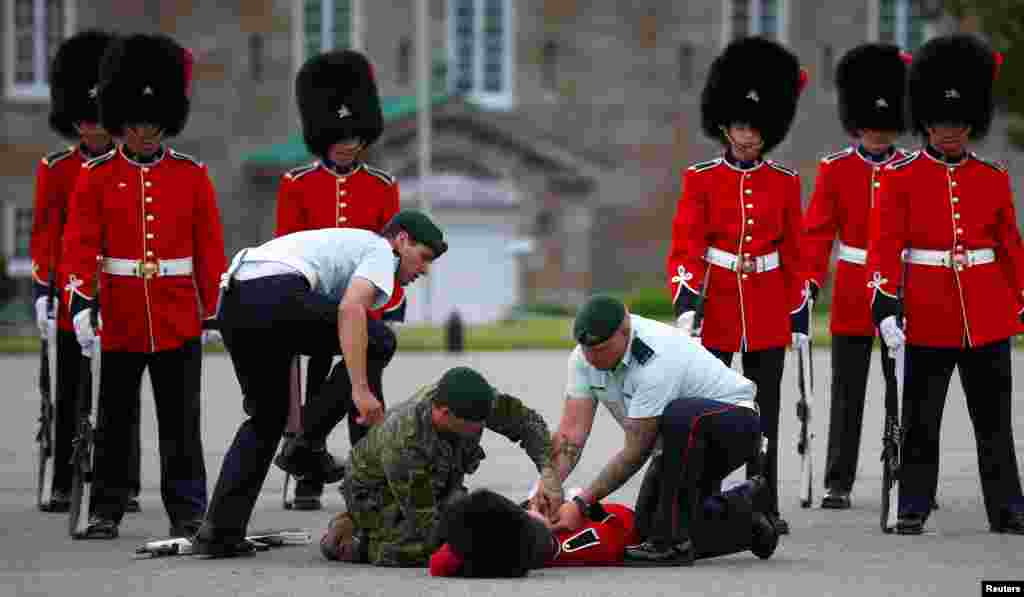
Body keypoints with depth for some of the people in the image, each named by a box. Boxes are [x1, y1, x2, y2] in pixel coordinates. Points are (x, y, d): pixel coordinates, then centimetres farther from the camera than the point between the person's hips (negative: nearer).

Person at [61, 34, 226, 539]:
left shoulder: (192, 175, 3)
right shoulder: (96, 176, 1)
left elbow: (210, 248, 5)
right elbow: (80, 244, -4)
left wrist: (216, 309, 2)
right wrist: (80, 304, -15)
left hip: (179, 320, 0)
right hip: (119, 319, 0)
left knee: (180, 421, 3)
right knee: (115, 420, 7)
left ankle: (187, 512, 8)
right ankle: (106, 511, 15)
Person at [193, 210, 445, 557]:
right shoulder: (380, 250, 12)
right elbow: (351, 309, -11)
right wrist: (361, 390, -13)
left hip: (231, 303, 9)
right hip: (276, 294, -9)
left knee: (266, 417, 22)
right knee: (377, 343, 4)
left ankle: (219, 530, 14)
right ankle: (310, 445, 3)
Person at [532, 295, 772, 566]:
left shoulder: (655, 361, -35)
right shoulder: (585, 358, -11)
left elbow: (636, 451, -32)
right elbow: (572, 431, -14)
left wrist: (581, 505, -30)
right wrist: (550, 482, -31)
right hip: (683, 441, 9)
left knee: (679, 417, -40)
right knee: (646, 527, 0)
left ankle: (675, 542, -29)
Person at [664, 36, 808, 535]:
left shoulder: (785, 183, 4)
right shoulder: (701, 179, -1)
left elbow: (795, 254, 8)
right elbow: (685, 246, -7)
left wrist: (800, 315, 6)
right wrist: (686, 301, -20)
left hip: (768, 311, 1)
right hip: (716, 306, -1)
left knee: (764, 414, 2)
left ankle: (765, 508, 7)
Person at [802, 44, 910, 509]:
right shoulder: (835, 170, 0)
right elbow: (817, 231, -4)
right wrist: (810, 280, -17)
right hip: (852, 294, -1)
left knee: (904, 391, 5)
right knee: (847, 395, 2)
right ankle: (838, 483, 6)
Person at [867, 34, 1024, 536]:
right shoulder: (900, 176, -1)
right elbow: (883, 246, -5)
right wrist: (885, 307, -14)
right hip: (928, 315, -2)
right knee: (920, 419, 3)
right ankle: (913, 509, 10)